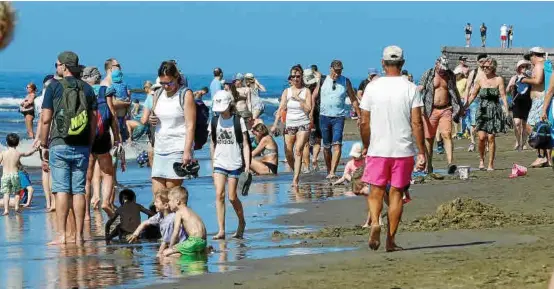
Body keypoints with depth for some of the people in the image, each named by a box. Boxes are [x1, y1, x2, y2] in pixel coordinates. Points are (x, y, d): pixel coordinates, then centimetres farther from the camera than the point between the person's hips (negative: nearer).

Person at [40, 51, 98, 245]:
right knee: (78, 191, 4)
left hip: (59, 144, -3)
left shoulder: (54, 87, -2)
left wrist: (44, 145, 4)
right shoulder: (87, 89, 8)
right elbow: (94, 120, 7)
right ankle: (79, 236, 2)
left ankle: (62, 235, -9)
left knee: (61, 190, -4)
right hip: (82, 147, 3)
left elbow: (46, 119, -4)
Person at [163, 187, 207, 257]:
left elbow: (175, 233, -7)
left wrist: (171, 247, 5)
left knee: (166, 253, -11)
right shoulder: (189, 211, 23)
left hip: (195, 240, -9)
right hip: (203, 241, 9)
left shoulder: (179, 212, -3)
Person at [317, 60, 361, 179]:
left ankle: (333, 172, -22)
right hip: (324, 116, 1)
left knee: (337, 145, -15)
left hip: (339, 117, -1)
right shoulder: (323, 81, 2)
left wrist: (359, 115, 7)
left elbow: (353, 99, 10)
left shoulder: (345, 82, 3)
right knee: (326, 146, 9)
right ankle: (328, 171, 22)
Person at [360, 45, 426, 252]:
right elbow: (417, 123, -7)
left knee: (376, 190, 11)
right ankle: (391, 240, 9)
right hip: (403, 150, 0)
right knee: (396, 193, 8)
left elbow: (364, 122, 1)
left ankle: (375, 222, -17)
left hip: (377, 150, 0)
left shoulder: (372, 87, -2)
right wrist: (421, 153, -2)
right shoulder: (410, 89, -4)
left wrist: (366, 146, 15)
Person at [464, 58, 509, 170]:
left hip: (494, 110, -2)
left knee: (491, 138, -3)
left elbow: (503, 96, -4)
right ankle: (481, 159, 12)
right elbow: (472, 95, 14)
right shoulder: (480, 80, 8)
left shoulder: (499, 80, 1)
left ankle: (491, 164, 6)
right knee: (482, 137, -11)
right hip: (482, 110, 2)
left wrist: (506, 109, -15)